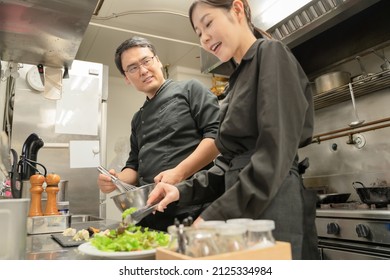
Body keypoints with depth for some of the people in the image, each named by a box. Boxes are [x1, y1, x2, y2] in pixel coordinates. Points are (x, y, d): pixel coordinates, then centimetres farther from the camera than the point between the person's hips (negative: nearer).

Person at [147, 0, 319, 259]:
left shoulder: (272, 54, -6)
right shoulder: (239, 79, 18)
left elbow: (276, 153, -19)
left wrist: (216, 216, -21)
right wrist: (184, 190, 5)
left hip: (272, 209, -8)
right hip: (241, 214, 8)